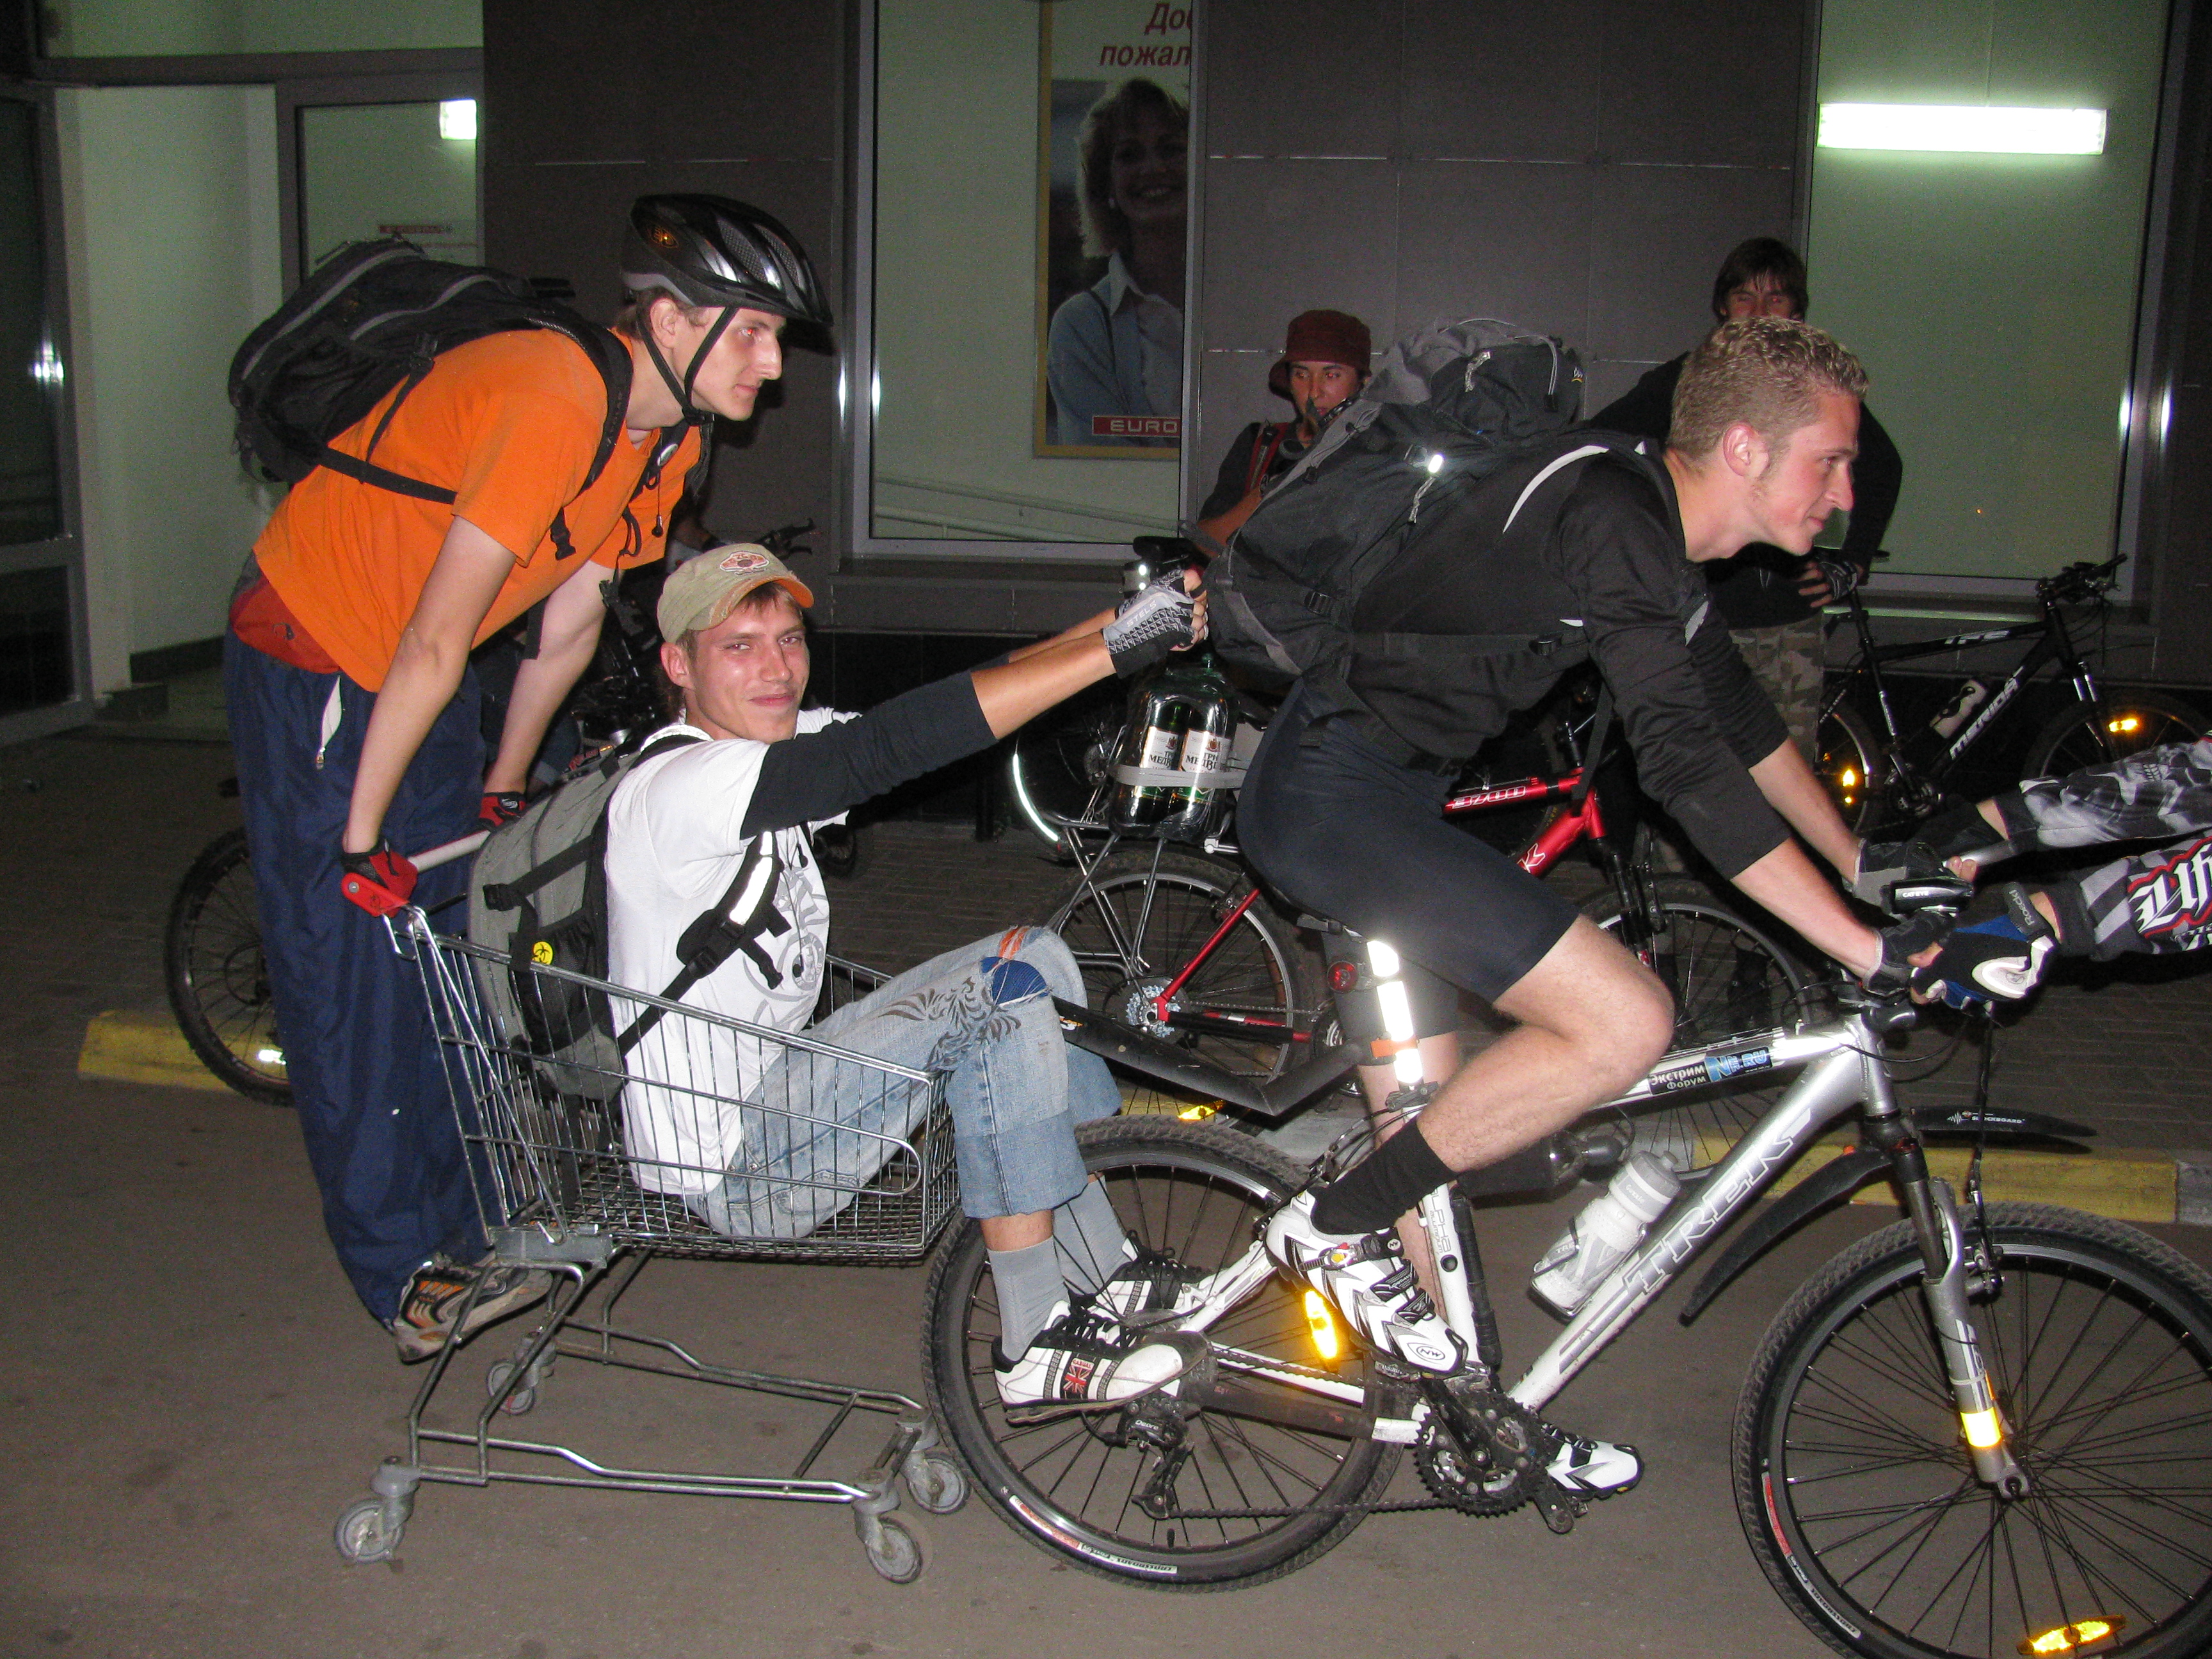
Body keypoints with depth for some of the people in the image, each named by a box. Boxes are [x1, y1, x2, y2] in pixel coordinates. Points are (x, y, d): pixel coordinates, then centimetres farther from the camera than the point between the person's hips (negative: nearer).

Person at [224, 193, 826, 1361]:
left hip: (417, 667, 8)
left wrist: (500, 792, 12)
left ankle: (463, 1233, 22)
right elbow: (436, 645, -29)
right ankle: (401, 1275, 9)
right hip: (313, 659, -8)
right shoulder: (554, 402, -32)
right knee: (352, 966, -2)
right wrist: (362, 839, -22)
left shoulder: (668, 439, -4)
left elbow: (568, 626, 6)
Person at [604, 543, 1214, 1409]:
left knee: (1037, 955, 4)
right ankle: (1037, 1347, -14)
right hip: (729, 1167, -9)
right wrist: (1117, 646, -34)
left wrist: (1116, 618, -18)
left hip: (772, 1088, 10)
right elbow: (889, 747, -33)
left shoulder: (767, 751, 7)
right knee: (1002, 986, -20)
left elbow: (931, 712, -4)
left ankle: (1106, 1275, 6)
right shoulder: (676, 787, -22)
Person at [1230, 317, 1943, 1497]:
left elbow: (1740, 719, 23)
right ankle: (1335, 1223, -4)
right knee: (1624, 1024, -16)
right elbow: (1688, 768, -26)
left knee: (1433, 1111, 17)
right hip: (1334, 797, -10)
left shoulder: (1648, 527, 11)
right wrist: (1868, 949, -23)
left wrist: (1870, 870, 25)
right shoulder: (1611, 519, -20)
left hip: (1361, 790, 10)